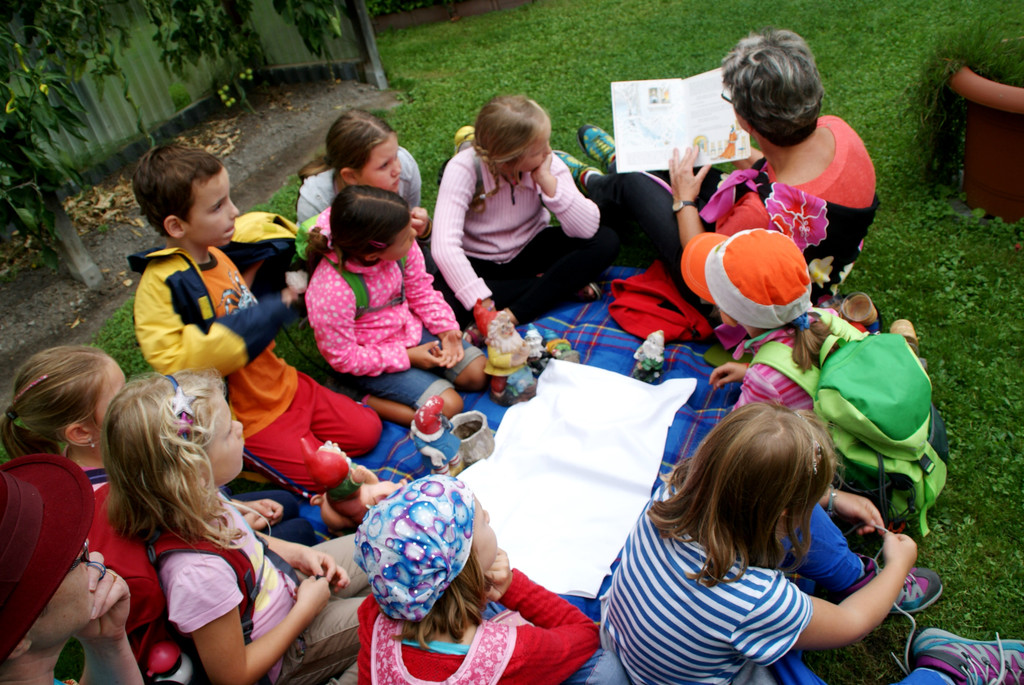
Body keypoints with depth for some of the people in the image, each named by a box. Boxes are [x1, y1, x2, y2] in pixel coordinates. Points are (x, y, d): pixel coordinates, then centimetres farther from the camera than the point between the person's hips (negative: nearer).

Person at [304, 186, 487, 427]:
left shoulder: (401, 247, -18)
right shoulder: (331, 291, -34)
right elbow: (342, 357, -22)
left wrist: (446, 328, -11)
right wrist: (407, 357, -20)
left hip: (411, 330, 6)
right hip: (373, 361, -6)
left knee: (477, 373, -1)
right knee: (448, 406, -17)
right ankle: (368, 405, -4)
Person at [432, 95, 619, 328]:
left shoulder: (548, 164, -15)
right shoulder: (464, 169, -25)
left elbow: (587, 228, -25)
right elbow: (445, 247, -35)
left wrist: (547, 180, -31)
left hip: (529, 251, 3)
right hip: (478, 262, -2)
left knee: (605, 242, -19)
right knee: (443, 302, -35)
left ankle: (510, 317, -26)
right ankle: (561, 284, -18)